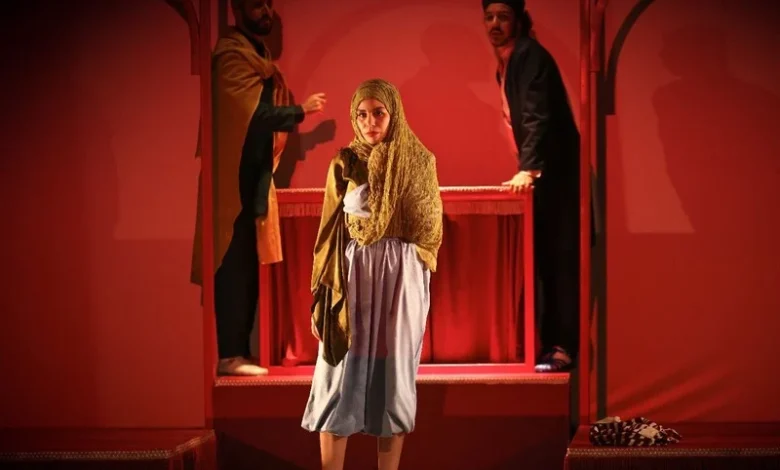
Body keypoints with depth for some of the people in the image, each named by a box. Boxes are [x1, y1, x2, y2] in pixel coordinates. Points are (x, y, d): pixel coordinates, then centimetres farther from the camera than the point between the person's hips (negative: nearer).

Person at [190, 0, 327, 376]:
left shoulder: (254, 53, 19)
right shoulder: (233, 53, -12)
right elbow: (255, 113, -19)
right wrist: (301, 111, -10)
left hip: (252, 177, 10)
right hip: (236, 177, -10)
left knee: (246, 269, 9)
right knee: (235, 267, -9)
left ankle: (237, 353, 12)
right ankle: (230, 355, -8)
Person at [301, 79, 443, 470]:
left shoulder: (419, 162, 1)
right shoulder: (344, 164, 2)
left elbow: (429, 229, 7)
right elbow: (330, 233, 2)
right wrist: (321, 295, -3)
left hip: (399, 280, 0)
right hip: (351, 276, 0)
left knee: (393, 374, 3)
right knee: (340, 377, -2)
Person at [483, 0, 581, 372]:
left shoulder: (531, 56, -15)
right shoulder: (506, 62, 13)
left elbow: (537, 116, -25)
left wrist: (528, 169, -34)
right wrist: (526, 169, 15)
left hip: (556, 174, -9)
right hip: (542, 175, 9)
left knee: (557, 261, -10)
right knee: (540, 261, 10)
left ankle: (562, 349, -10)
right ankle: (547, 344, 15)